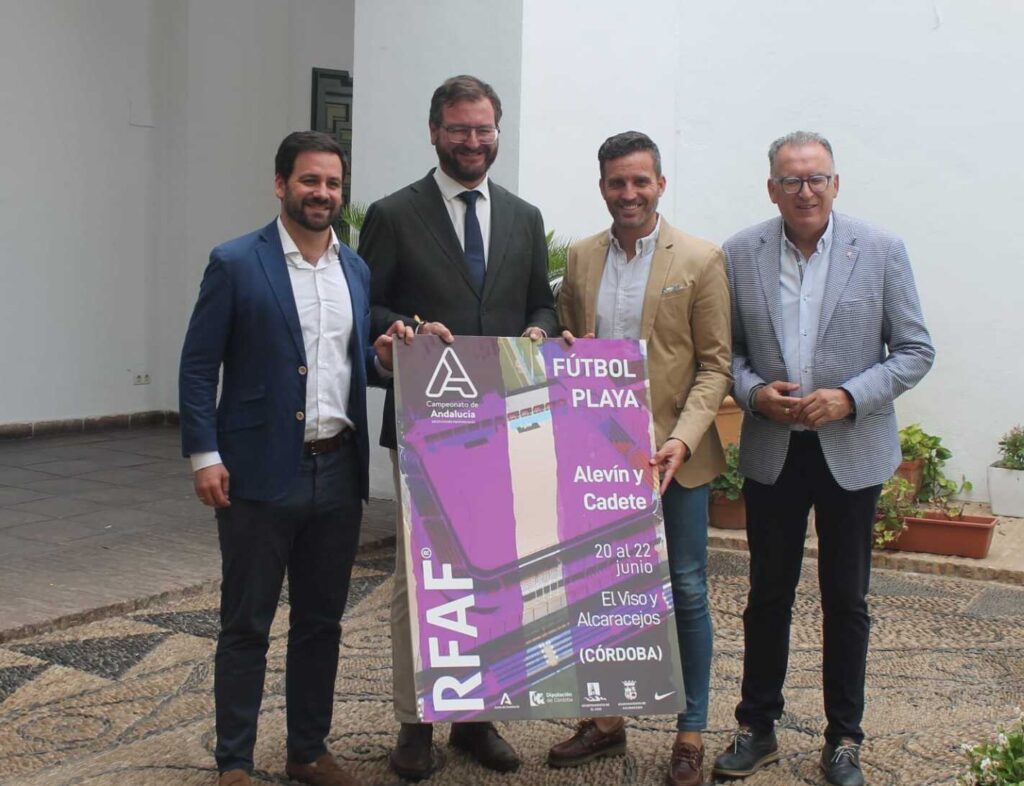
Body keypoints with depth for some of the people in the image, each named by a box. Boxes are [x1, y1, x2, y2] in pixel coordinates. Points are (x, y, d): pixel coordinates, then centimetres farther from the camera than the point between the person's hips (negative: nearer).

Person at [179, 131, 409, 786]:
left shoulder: (358, 270, 10)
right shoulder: (235, 263, -5)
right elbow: (199, 366, -5)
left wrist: (384, 356, -5)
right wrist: (204, 455, -12)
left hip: (339, 472, 5)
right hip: (261, 473, -4)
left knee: (322, 622, 14)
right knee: (246, 626, 6)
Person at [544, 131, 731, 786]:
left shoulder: (701, 259, -4)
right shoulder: (580, 258, 8)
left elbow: (715, 363, -6)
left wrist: (683, 439, -18)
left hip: (673, 454, -3)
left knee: (686, 592, 6)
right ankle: (606, 721, 28)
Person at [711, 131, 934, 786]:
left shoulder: (882, 251, -6)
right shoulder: (740, 254, -2)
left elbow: (916, 351, -4)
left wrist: (849, 398, -17)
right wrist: (753, 391, -14)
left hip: (852, 451, -1)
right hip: (771, 450, 1)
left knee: (846, 601, 10)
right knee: (768, 596, 12)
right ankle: (758, 728, 27)